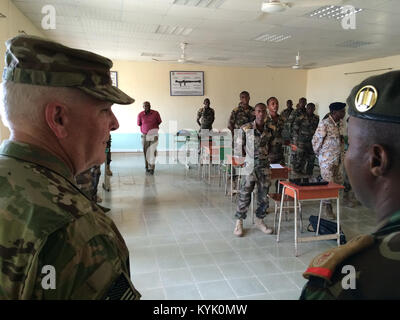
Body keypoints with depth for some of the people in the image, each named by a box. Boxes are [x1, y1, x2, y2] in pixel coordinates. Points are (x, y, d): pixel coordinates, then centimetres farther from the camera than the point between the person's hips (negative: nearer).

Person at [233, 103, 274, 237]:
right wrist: (248, 154, 2)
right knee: (244, 196, 0)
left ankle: (259, 220, 28)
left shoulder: (269, 130, 5)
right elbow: (238, 146, 1)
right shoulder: (246, 128, -6)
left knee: (263, 196, 10)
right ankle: (239, 222, 15)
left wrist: (265, 154, 9)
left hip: (265, 167, 4)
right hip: (250, 167, -4)